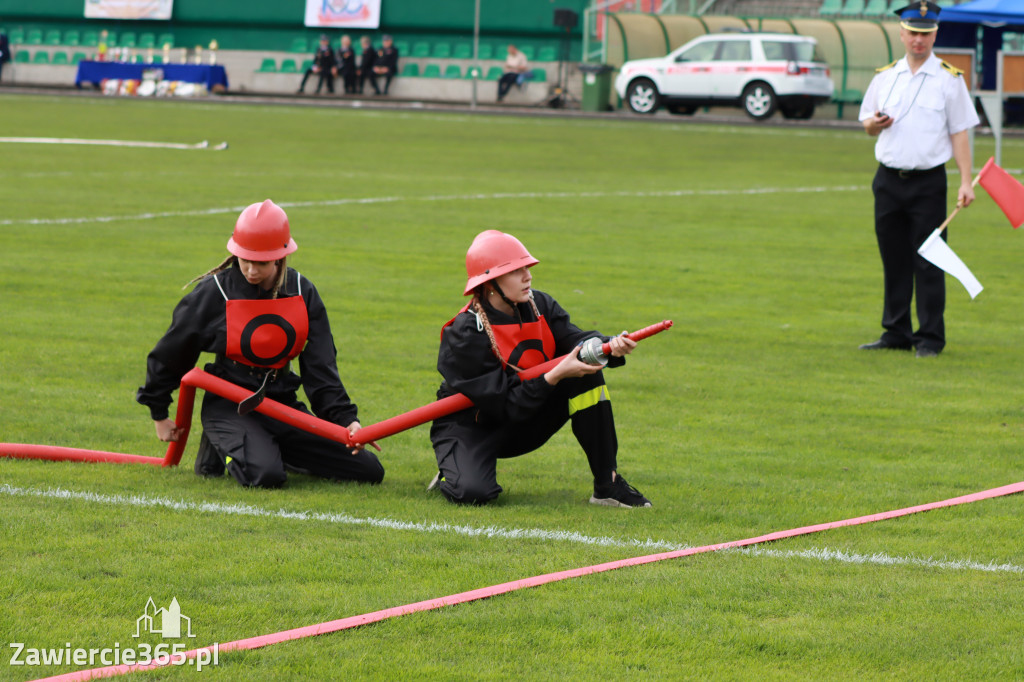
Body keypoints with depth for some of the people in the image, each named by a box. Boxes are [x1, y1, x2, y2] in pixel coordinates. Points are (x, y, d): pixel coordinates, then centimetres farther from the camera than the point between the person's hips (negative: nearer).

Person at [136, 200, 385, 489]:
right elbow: (169, 354, 4)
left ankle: (272, 451, 11)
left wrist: (345, 418, -9)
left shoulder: (302, 292, 1)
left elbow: (321, 366, 3)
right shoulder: (212, 294, -9)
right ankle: (219, 449, 0)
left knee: (370, 471, -6)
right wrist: (159, 415, 11)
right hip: (229, 407, -4)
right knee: (266, 476, -35)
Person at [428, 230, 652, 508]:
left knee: (585, 374, -15)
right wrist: (556, 375, -36)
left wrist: (609, 346, -39)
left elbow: (573, 339, -17)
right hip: (472, 428, -6)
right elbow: (508, 407, -27)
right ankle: (455, 471, 6)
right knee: (472, 492, -35)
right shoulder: (466, 333, -25)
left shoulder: (538, 305, -5)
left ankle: (608, 484, -13)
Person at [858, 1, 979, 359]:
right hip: (888, 178, 4)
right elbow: (869, 125, 18)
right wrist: (874, 123, -7)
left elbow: (959, 133, -1)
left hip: (928, 182, -4)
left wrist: (966, 181, -9)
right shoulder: (885, 77, 10)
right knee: (893, 261, 8)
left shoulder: (949, 80, 0)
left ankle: (930, 338, 0)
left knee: (928, 262, -5)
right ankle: (896, 333, 15)